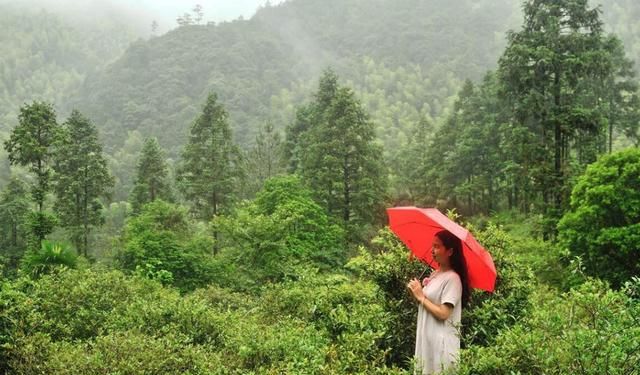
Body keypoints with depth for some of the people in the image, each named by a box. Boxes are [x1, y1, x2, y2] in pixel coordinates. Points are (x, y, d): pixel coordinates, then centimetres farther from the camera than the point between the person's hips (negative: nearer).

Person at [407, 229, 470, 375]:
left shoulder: (452, 278, -16)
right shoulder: (434, 274, 11)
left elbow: (443, 313, -21)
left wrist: (421, 297, -14)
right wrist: (417, 292, -2)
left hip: (441, 341, -9)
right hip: (427, 338, 9)